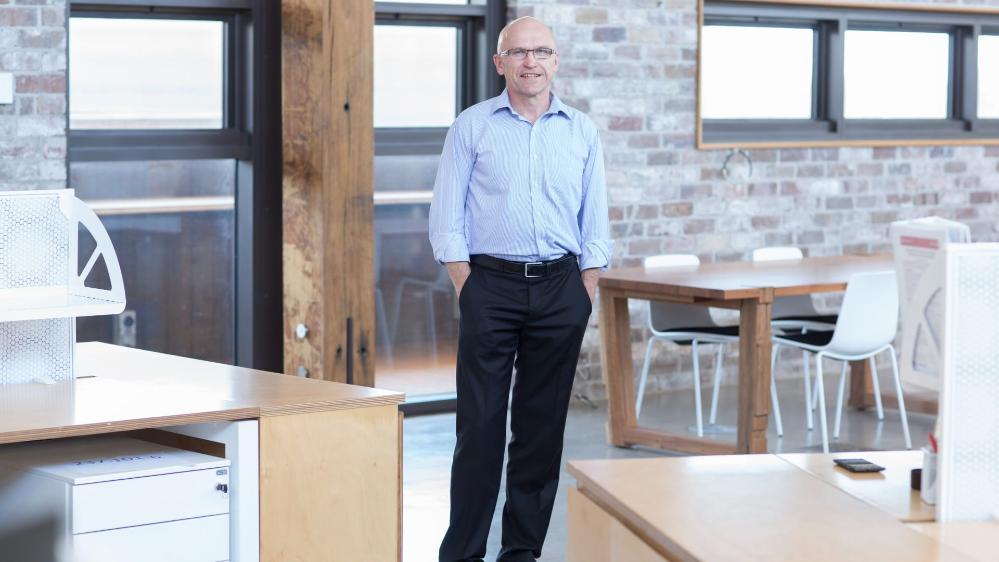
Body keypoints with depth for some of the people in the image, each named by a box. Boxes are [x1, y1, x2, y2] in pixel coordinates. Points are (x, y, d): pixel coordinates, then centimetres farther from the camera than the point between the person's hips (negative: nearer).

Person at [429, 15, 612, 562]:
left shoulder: (581, 132, 9)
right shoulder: (471, 127, 2)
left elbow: (594, 223, 10)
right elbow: (446, 221, 1)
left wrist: (584, 296, 2)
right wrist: (470, 292, -6)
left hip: (560, 288, 3)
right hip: (491, 283, -2)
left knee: (542, 425, 6)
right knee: (480, 424, -4)